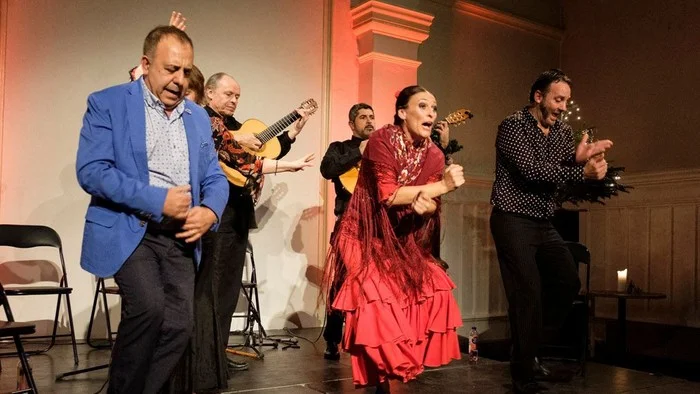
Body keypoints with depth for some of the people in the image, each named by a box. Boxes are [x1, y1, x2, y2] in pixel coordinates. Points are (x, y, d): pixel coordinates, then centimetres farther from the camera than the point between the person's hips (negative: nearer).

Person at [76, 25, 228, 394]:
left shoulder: (198, 117, 14)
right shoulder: (107, 103, -2)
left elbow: (214, 177, 13)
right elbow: (91, 170, -13)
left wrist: (210, 211, -10)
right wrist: (158, 200, -19)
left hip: (179, 236, 5)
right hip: (127, 230, -5)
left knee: (178, 324, -3)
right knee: (148, 305, -23)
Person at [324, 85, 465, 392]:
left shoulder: (433, 155, 1)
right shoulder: (382, 140, -15)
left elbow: (433, 206, -3)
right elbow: (388, 196, -24)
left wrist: (425, 204, -28)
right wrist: (443, 185, -23)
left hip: (403, 242, 6)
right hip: (366, 239, -6)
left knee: (434, 291, -4)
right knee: (379, 301, -19)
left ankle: (405, 366, 12)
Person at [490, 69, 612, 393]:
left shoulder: (562, 131, 12)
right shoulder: (513, 126, -10)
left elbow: (566, 171, 2)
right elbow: (532, 171, -21)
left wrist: (580, 157, -20)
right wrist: (582, 172, -22)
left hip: (544, 223, 8)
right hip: (513, 221, -8)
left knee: (569, 282, 8)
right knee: (528, 293, -10)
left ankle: (528, 350, 25)